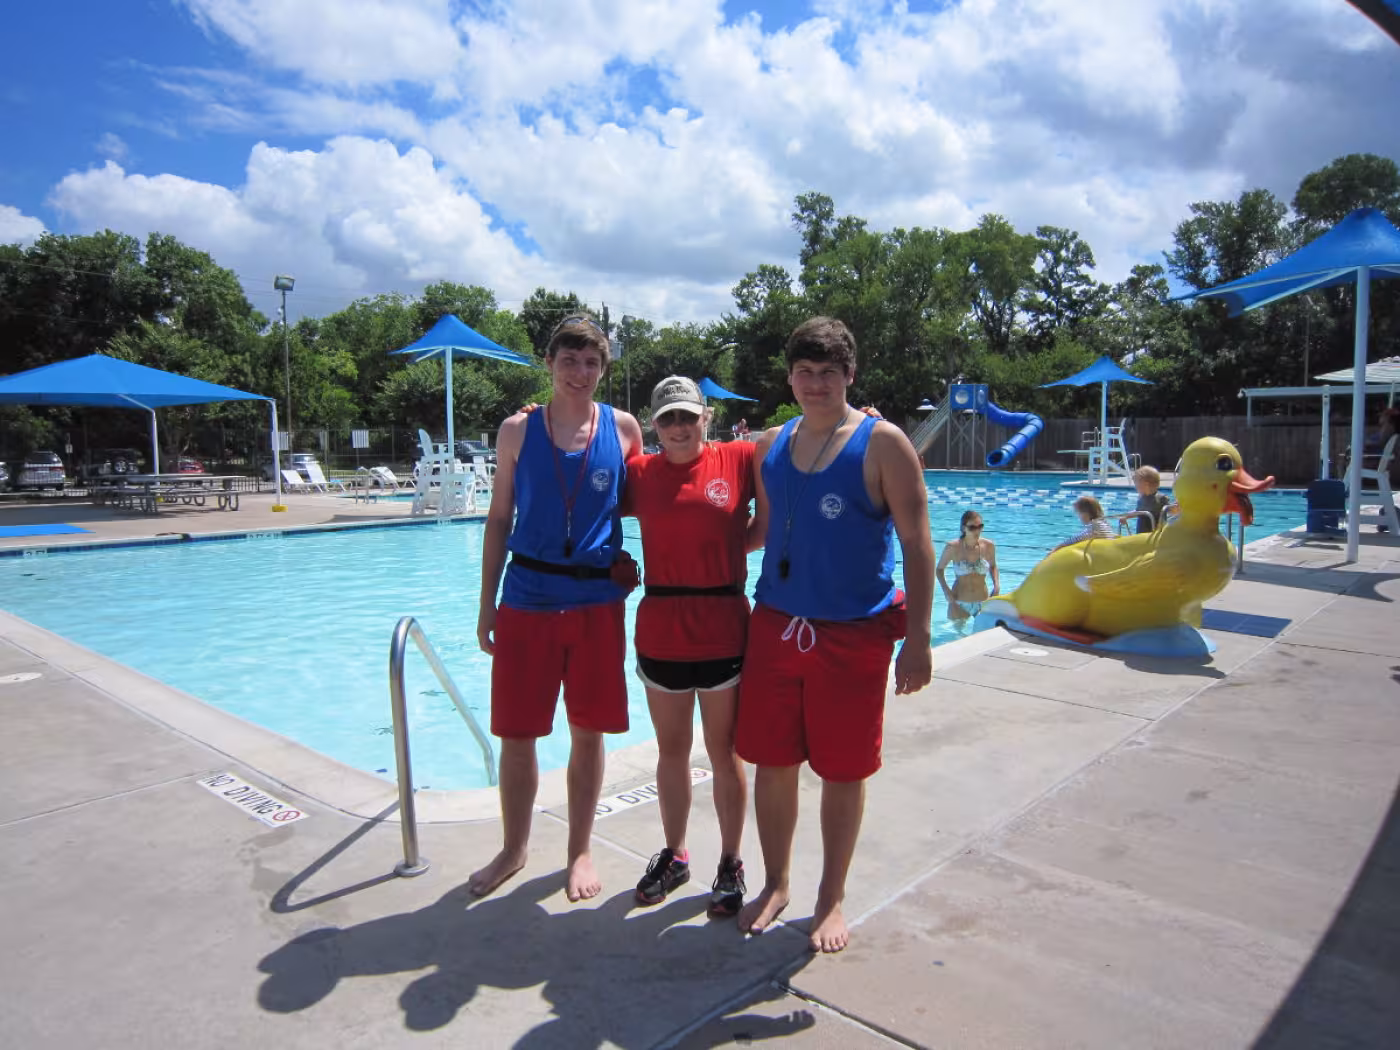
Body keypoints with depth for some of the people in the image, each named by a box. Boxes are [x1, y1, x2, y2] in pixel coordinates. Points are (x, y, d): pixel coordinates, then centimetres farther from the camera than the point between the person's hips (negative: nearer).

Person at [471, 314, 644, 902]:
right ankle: (514, 849, 30)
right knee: (516, 734, 8)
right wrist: (487, 603, 4)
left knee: (587, 731, 9)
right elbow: (499, 519, 5)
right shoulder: (517, 430, 2)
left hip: (596, 600, 0)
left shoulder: (623, 428, 2)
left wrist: (631, 564, -2)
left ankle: (579, 850, 28)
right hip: (527, 600, 0)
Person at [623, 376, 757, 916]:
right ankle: (674, 856, 35)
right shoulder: (639, 473, 3)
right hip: (659, 633, 3)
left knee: (724, 752, 11)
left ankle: (731, 865, 28)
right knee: (671, 750, 16)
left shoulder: (739, 460, -3)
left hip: (723, 632, -2)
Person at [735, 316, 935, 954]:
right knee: (771, 762, 10)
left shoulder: (882, 443, -7)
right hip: (774, 627, 4)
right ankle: (775, 885, 33)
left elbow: (917, 544, -9)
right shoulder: (770, 445, 8)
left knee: (842, 771, 9)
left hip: (854, 635, -4)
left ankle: (831, 899, 30)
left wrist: (917, 639, -13)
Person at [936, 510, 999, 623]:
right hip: (959, 604, -1)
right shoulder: (953, 547, -14)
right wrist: (945, 589, -14)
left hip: (983, 603, 1)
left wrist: (997, 585, -4)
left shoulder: (988, 546, -7)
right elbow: (940, 569, -1)